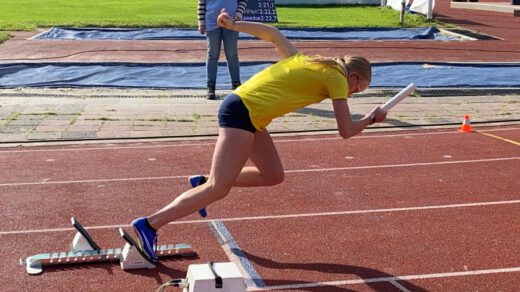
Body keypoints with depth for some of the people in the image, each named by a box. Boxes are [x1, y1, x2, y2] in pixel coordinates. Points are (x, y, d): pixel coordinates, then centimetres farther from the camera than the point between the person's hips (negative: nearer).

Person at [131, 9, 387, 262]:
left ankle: (203, 182, 18)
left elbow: (272, 33, 25)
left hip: (243, 109, 9)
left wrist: (234, 25, 30)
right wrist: (371, 118, 14)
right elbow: (346, 131, -4)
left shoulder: (304, 60, 18)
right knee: (219, 189, -9)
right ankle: (150, 225, -11)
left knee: (273, 175, 13)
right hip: (243, 113, -9)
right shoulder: (336, 77, -3)